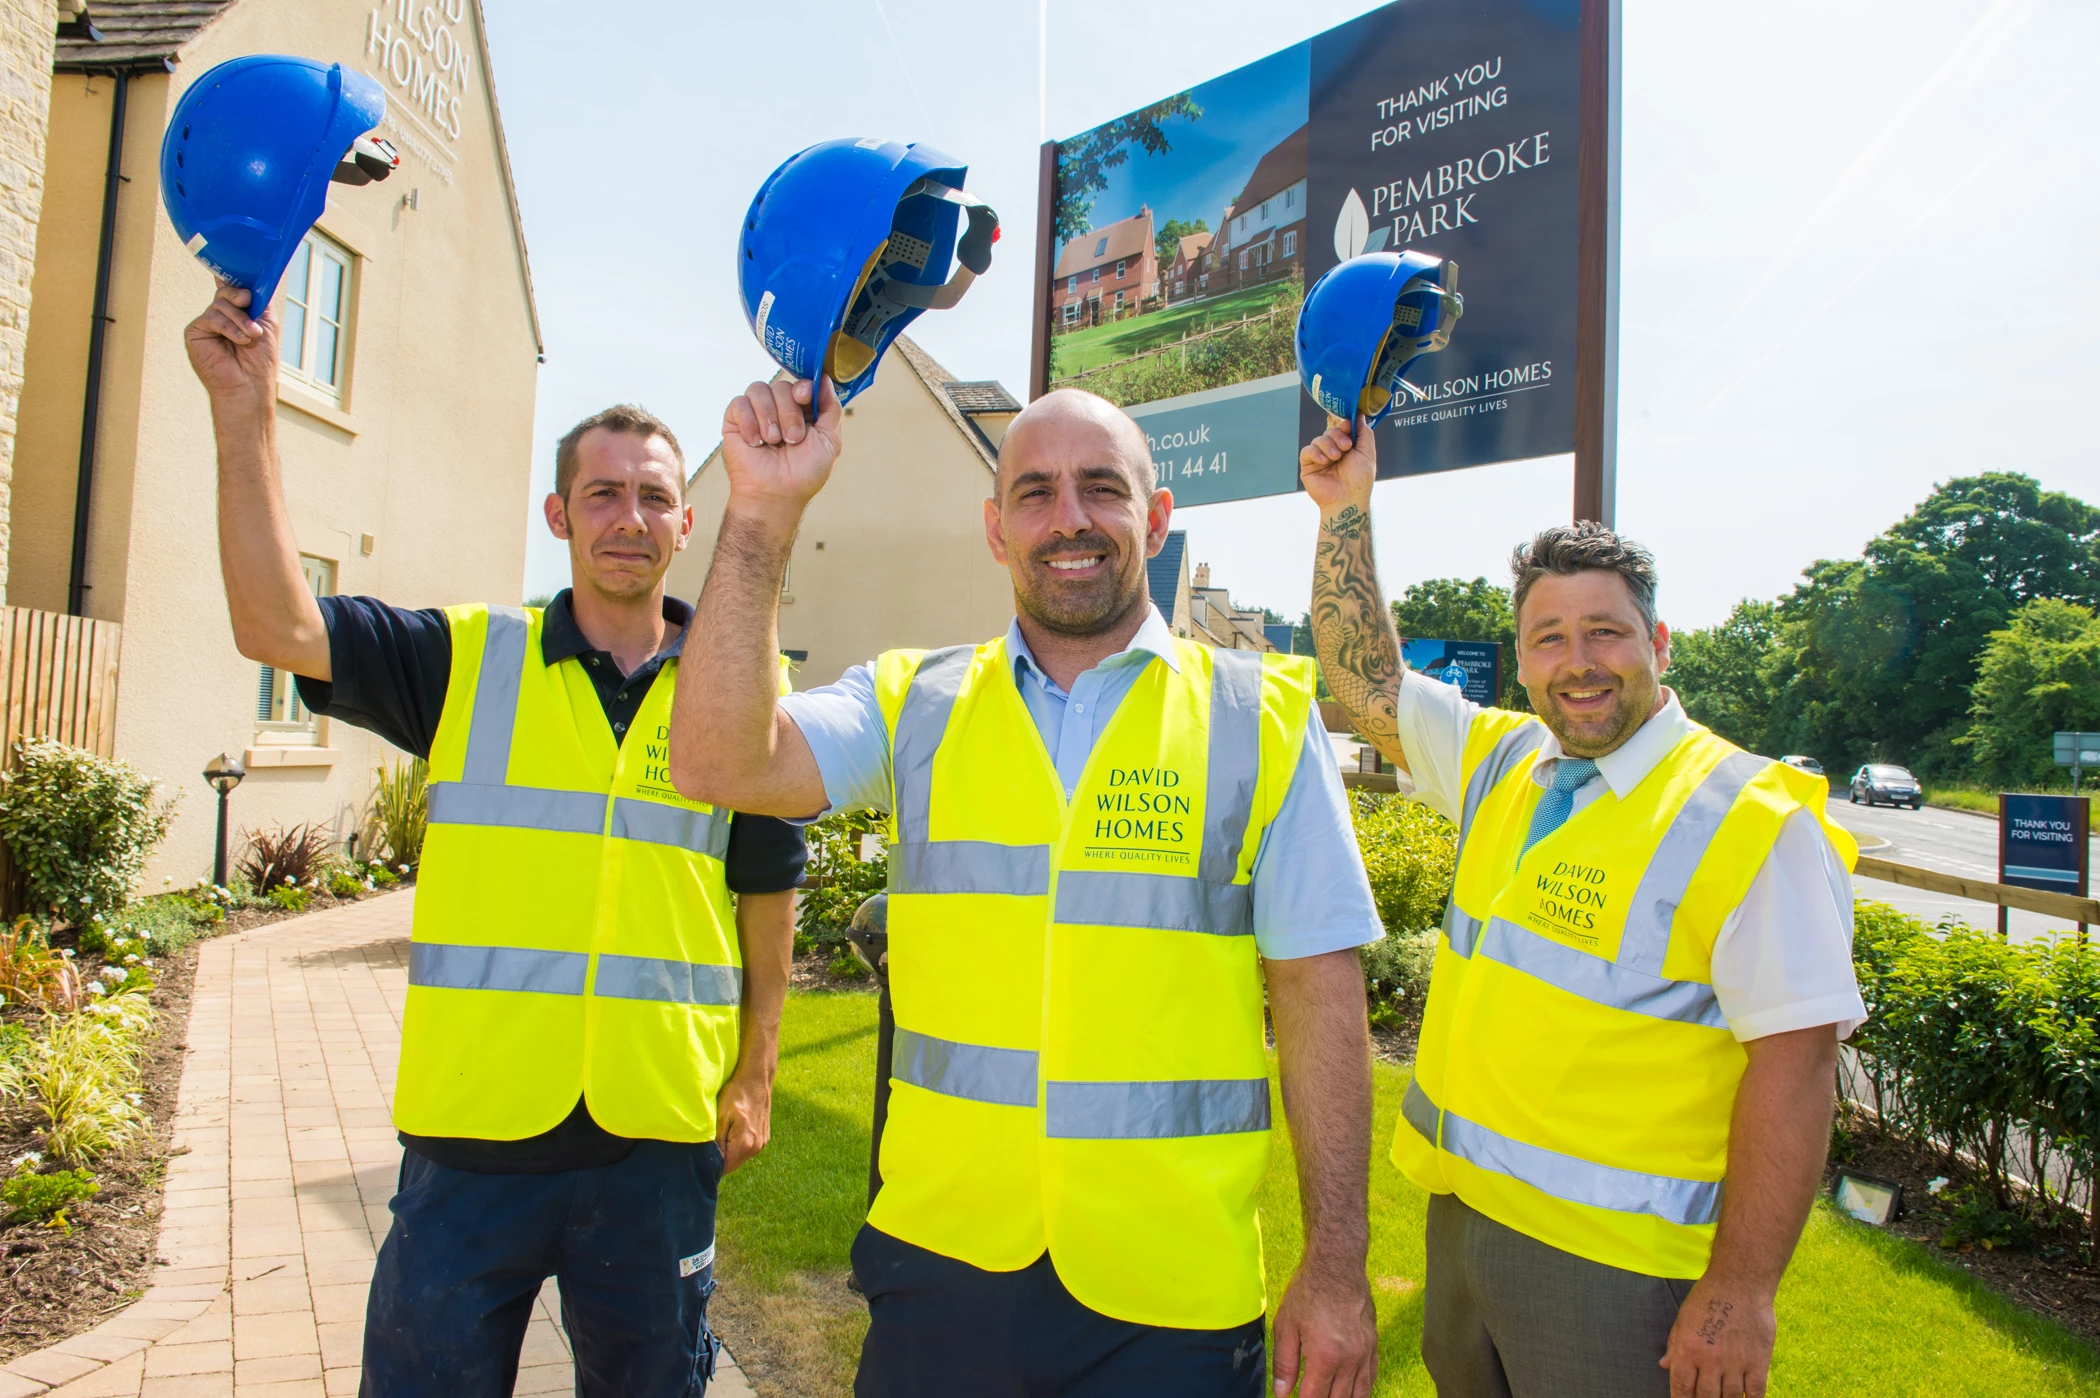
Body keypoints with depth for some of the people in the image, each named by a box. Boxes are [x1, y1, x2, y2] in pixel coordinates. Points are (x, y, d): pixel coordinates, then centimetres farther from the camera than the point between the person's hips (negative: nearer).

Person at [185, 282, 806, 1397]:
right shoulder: (467, 663, 1)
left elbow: (767, 890, 7)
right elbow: (276, 628, -12)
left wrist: (754, 1073, 9)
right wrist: (245, 413, -17)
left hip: (659, 1139, 1)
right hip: (473, 1132, 0)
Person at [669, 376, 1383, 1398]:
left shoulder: (1263, 718, -3)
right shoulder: (913, 704, 2)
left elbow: (1319, 994, -4)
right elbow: (722, 765, -14)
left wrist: (1335, 1270, -4)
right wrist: (763, 510, -20)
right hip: (940, 1261, 2)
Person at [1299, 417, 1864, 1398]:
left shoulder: (1749, 820, -14)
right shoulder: (1500, 765, 5)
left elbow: (1796, 1060, -17)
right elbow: (1365, 682, 8)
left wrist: (1741, 1291, -19)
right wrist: (1346, 511, 0)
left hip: (1613, 1257, -6)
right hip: (1461, 1208, 6)